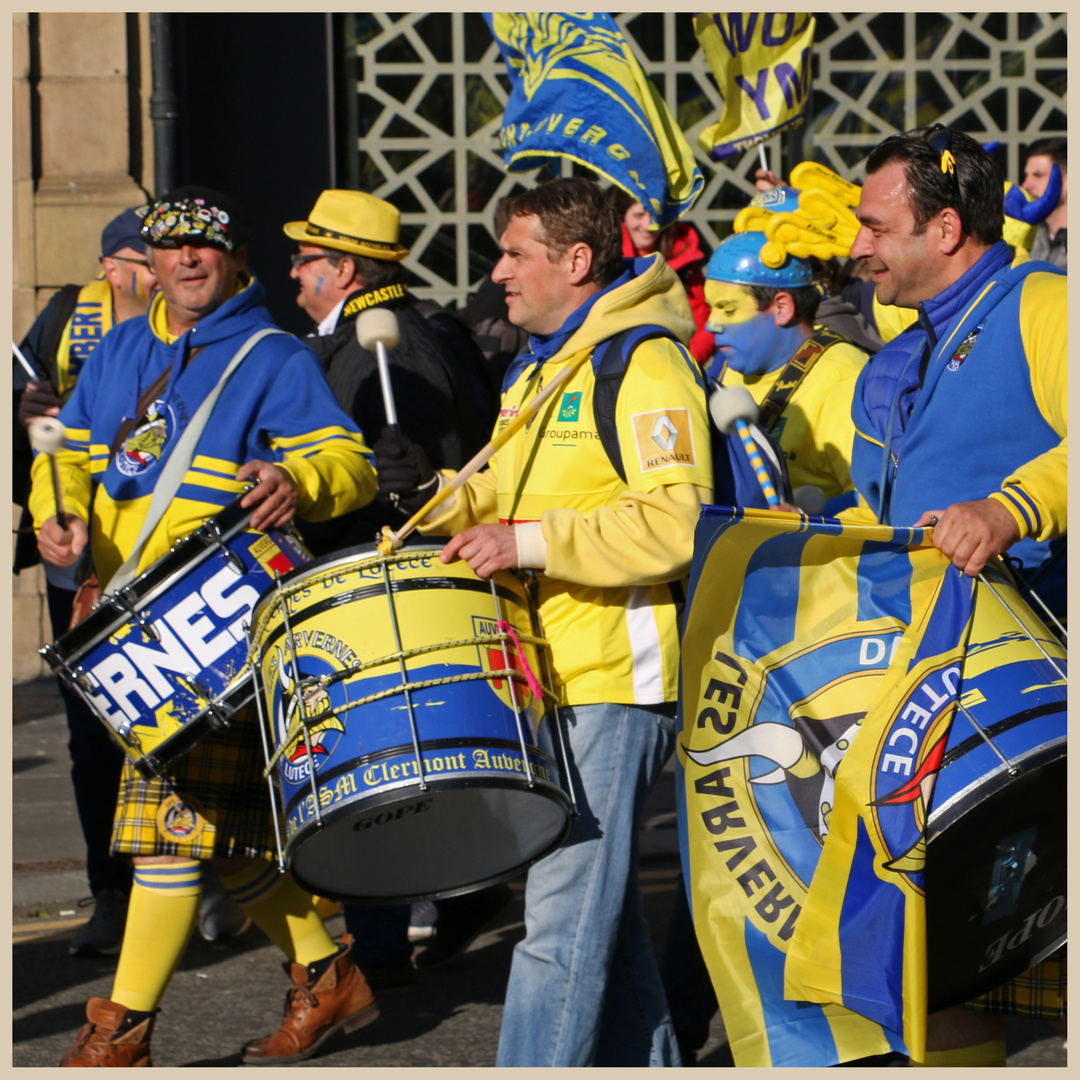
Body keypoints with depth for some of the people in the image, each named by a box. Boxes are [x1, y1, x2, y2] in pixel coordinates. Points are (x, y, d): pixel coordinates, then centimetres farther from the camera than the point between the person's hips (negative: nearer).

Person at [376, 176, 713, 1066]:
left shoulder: (645, 366, -13)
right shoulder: (538, 372, 18)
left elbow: (674, 524, -22)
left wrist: (526, 543, -23)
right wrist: (444, 499, 4)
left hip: (615, 679, -10)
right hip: (548, 675, 10)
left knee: (565, 913, -9)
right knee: (598, 904, 15)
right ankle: (643, 1064, 25)